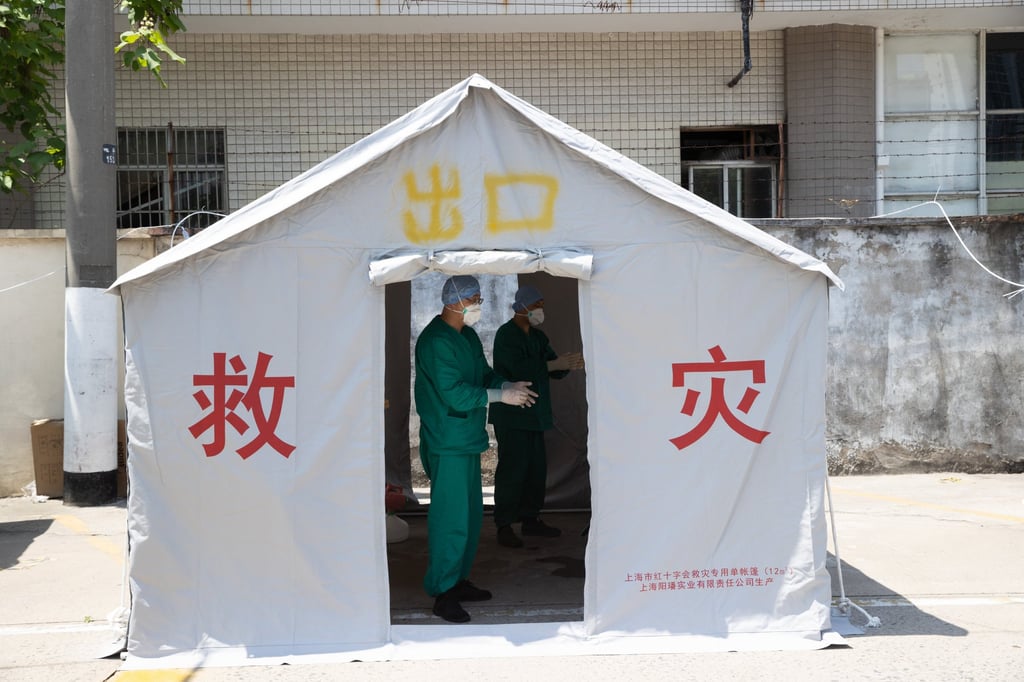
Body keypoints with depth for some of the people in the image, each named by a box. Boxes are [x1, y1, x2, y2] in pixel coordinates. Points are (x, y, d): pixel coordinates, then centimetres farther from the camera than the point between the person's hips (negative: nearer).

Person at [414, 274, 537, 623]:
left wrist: (510, 385, -1)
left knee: (470, 514, 15)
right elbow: (454, 393, -23)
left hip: (467, 438, 10)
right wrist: (501, 395, -20)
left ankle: (459, 580, 26)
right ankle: (442, 594, -2)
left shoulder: (467, 336, 13)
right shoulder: (436, 341, -18)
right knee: (451, 518, -8)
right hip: (447, 444, -10)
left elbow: (484, 373, 20)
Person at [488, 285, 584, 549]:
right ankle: (504, 526, -3)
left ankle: (530, 519, 20)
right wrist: (554, 364, -23)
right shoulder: (506, 334, -10)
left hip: (534, 414, 8)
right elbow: (520, 369, -23)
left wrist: (568, 363, -9)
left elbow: (553, 370, 12)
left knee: (537, 467, 10)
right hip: (511, 415, -8)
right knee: (512, 468, -7)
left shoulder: (537, 337, 15)